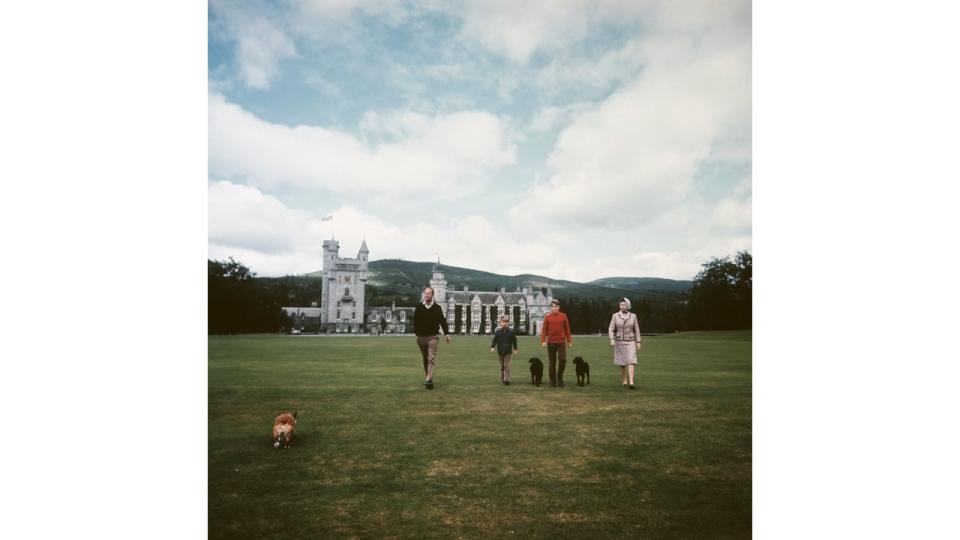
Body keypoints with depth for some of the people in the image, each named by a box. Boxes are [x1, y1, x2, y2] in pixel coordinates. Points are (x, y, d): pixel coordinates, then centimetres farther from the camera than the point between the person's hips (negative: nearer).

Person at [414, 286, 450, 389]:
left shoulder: (437, 308, 1)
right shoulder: (419, 307, 4)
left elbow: (443, 321, 2)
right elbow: (415, 321, 5)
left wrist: (447, 334, -4)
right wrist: (416, 332, -5)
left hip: (432, 337, -3)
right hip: (421, 337, 3)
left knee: (431, 359, -13)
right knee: (425, 359, 12)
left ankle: (429, 380, -19)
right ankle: (428, 378, 23)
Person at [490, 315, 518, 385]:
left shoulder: (510, 332, -2)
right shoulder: (498, 332, 0)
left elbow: (514, 341, 4)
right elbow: (494, 340, 0)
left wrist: (515, 349, 3)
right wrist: (493, 347, -13)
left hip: (508, 351, -2)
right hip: (500, 351, 2)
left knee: (506, 365, -9)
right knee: (502, 366, 10)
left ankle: (506, 379, -10)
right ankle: (502, 379, 19)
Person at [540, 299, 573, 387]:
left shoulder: (563, 316, 5)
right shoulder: (547, 317, 3)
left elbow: (567, 329, 7)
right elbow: (544, 329, 0)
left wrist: (569, 341, 5)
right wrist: (543, 341, -11)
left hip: (561, 342, 0)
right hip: (551, 342, 0)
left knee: (563, 360, -11)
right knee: (552, 362, 5)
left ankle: (560, 377, 10)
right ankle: (553, 381, 13)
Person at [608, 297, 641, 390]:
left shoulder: (633, 316, -1)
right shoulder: (615, 316, -4)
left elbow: (636, 330, 3)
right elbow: (611, 329, -6)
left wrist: (638, 342, 0)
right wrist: (612, 339, -20)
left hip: (630, 342, 0)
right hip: (619, 342, 0)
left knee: (631, 361, -15)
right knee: (622, 363, 7)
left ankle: (631, 383, -21)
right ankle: (624, 381, 23)